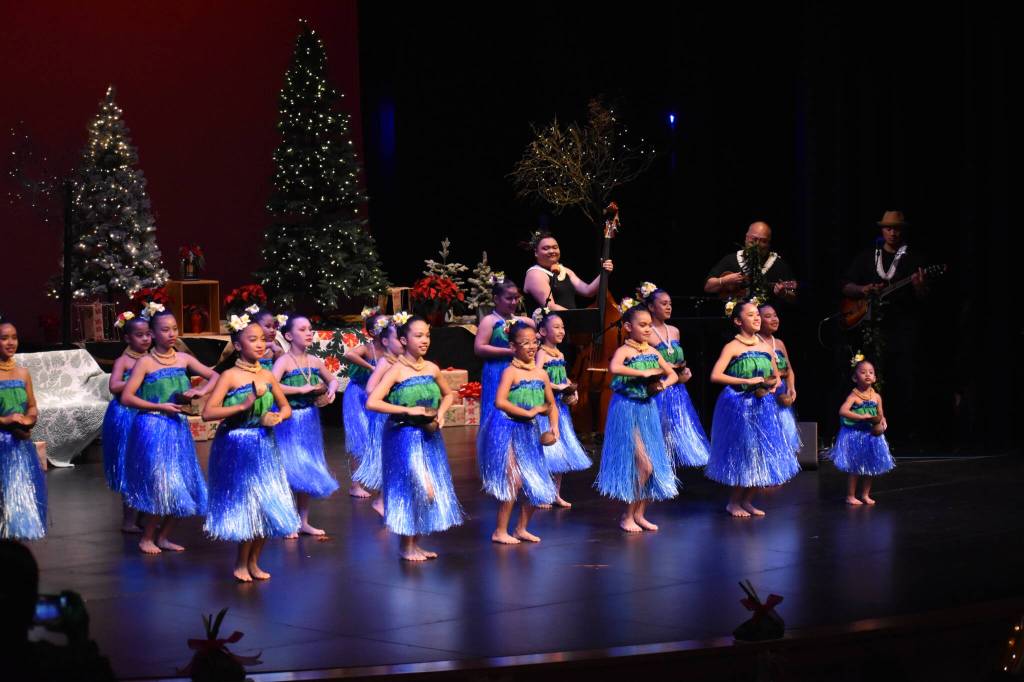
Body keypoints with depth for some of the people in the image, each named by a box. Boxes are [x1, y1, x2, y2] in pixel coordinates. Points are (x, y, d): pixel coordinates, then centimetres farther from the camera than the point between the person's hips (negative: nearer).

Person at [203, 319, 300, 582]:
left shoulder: (267, 376, 5)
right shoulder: (230, 376, -10)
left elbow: (286, 407, 17)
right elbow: (208, 412, -16)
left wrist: (278, 417, -6)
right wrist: (243, 406, -22)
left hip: (264, 446, 5)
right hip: (236, 448, -5)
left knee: (266, 507, 6)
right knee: (246, 505, -3)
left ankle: (253, 562, 21)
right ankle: (241, 565, 13)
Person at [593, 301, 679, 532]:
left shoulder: (652, 352, 7)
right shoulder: (624, 351, -12)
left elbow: (673, 374, 16)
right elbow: (614, 368, -35)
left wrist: (663, 384, -7)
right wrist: (644, 373, -29)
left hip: (648, 409, 7)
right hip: (628, 411, -7)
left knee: (653, 465, 7)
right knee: (644, 465, -10)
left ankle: (640, 514, 19)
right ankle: (628, 517, 2)